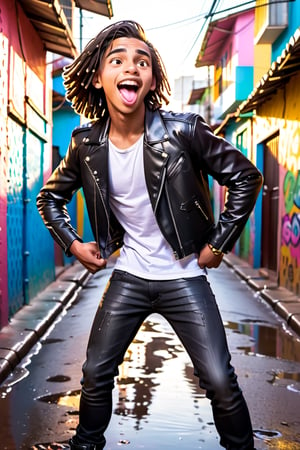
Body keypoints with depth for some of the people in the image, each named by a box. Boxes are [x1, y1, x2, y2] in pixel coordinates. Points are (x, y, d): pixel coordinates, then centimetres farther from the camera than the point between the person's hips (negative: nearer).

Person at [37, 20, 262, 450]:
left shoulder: (184, 131, -16)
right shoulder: (86, 144, -6)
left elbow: (246, 177, -6)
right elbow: (50, 197, 13)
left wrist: (219, 243, -6)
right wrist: (73, 244, 3)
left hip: (184, 277, -2)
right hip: (128, 276, 3)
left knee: (220, 382, -3)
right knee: (96, 374, 9)